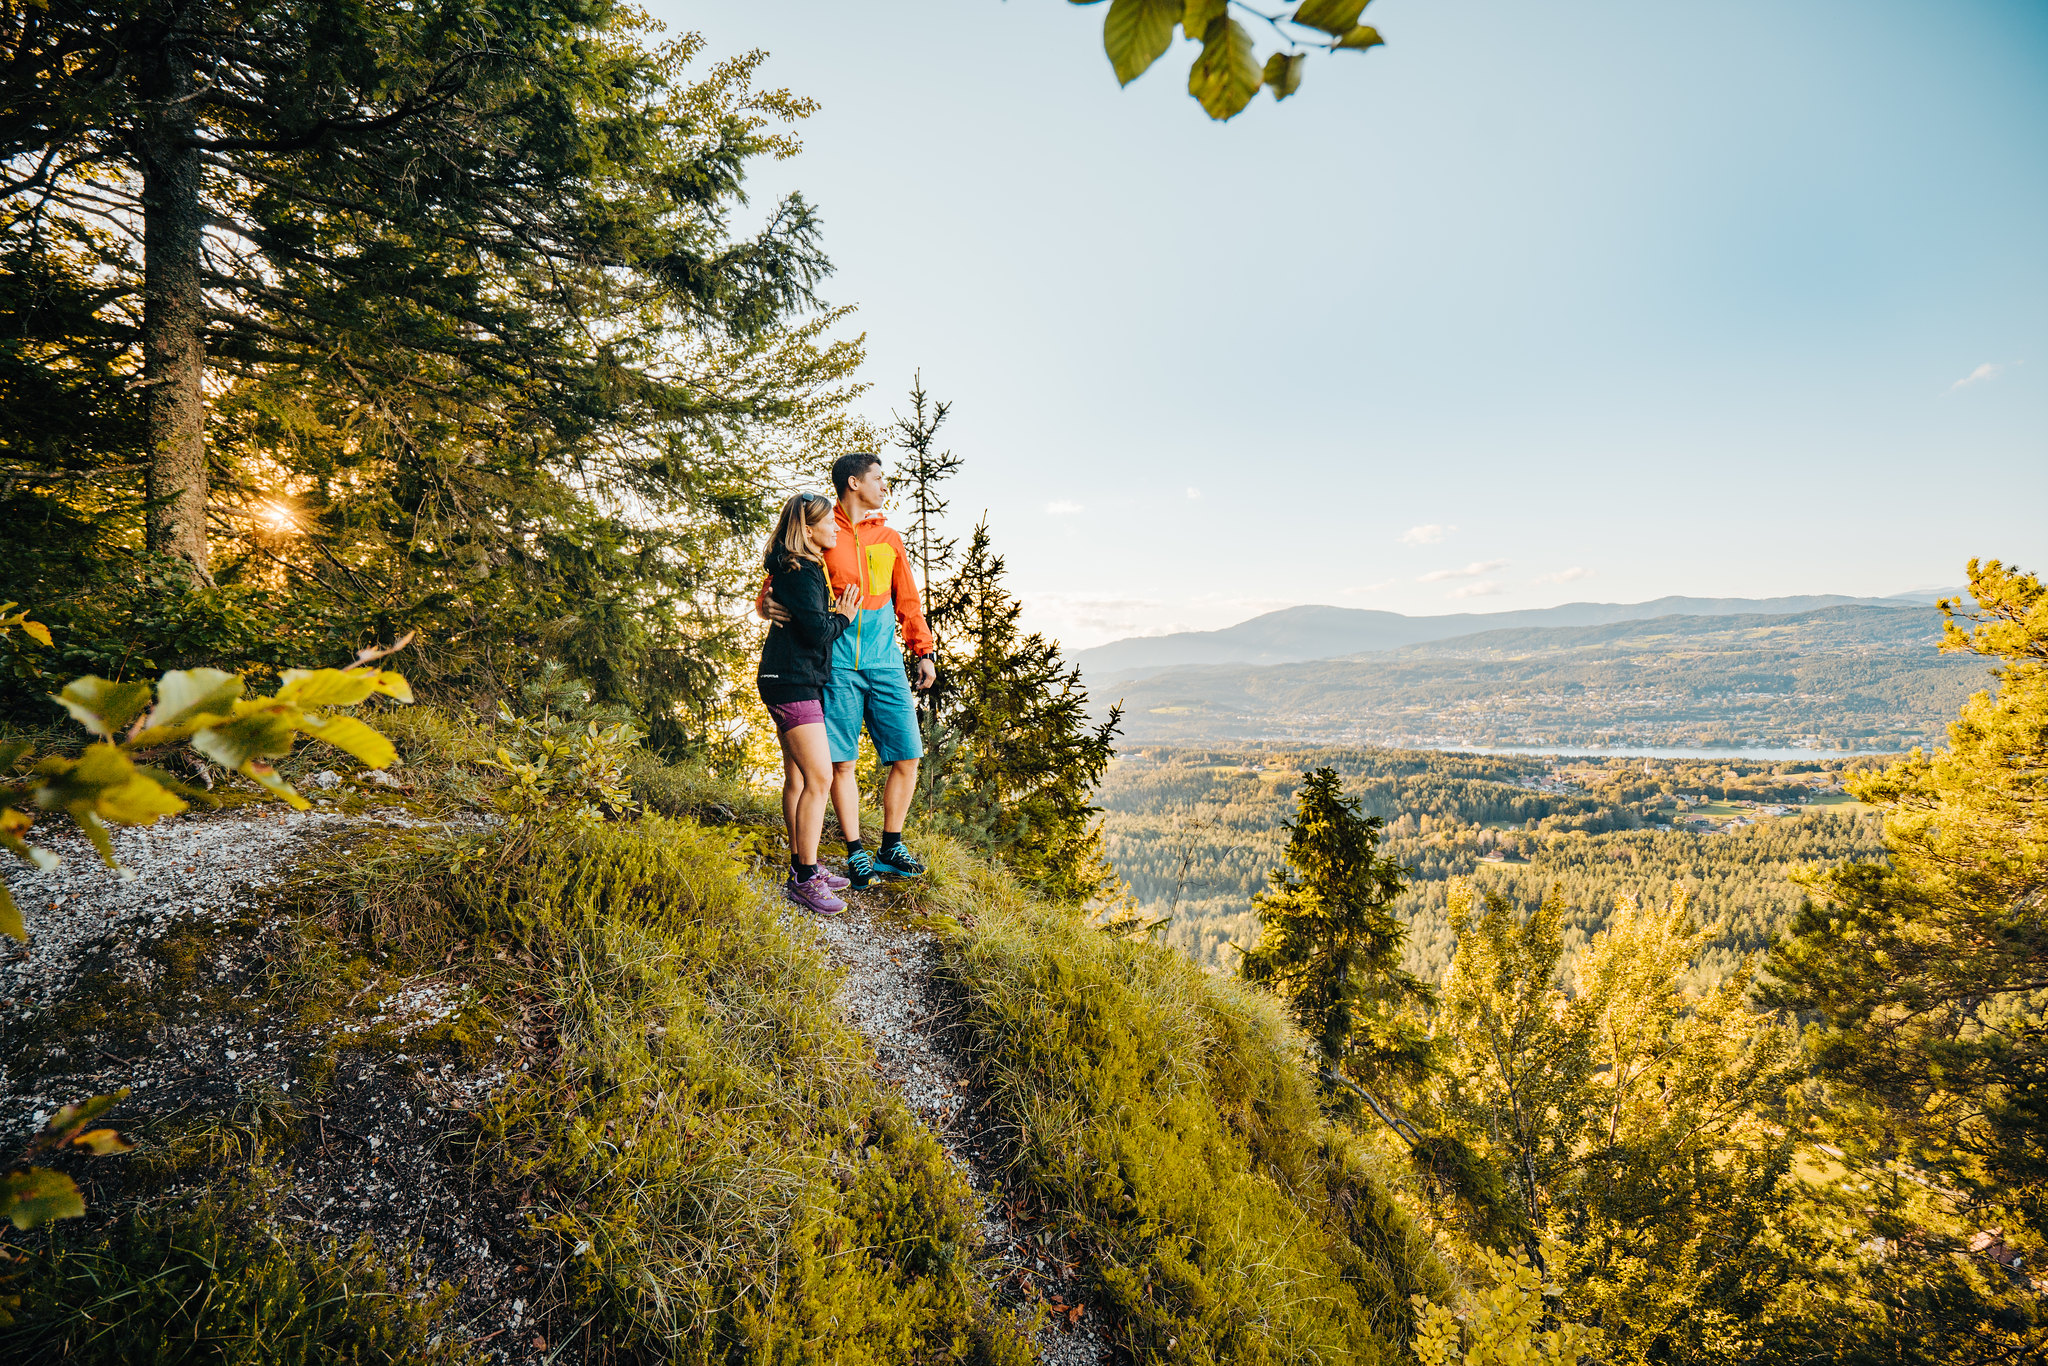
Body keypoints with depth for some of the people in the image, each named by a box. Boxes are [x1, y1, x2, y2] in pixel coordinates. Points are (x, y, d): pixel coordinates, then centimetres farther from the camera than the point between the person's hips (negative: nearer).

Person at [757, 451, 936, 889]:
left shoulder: (889, 539, 17)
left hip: (885, 662, 4)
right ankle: (856, 854, 11)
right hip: (839, 663, -4)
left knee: (908, 757, 0)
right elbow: (777, 586, 4)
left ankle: (891, 849, 15)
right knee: (842, 762, -2)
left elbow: (908, 603, 21)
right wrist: (768, 605, -19)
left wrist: (924, 651, 12)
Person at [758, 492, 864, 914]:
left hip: (798, 682, 11)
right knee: (819, 777, -12)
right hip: (793, 683, -11)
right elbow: (816, 630, -20)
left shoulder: (806, 567, 17)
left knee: (797, 777, 13)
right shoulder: (799, 572, -15)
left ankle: (801, 869, 21)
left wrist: (834, 615, 10)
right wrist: (843, 617, -3)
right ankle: (805, 880, -7)